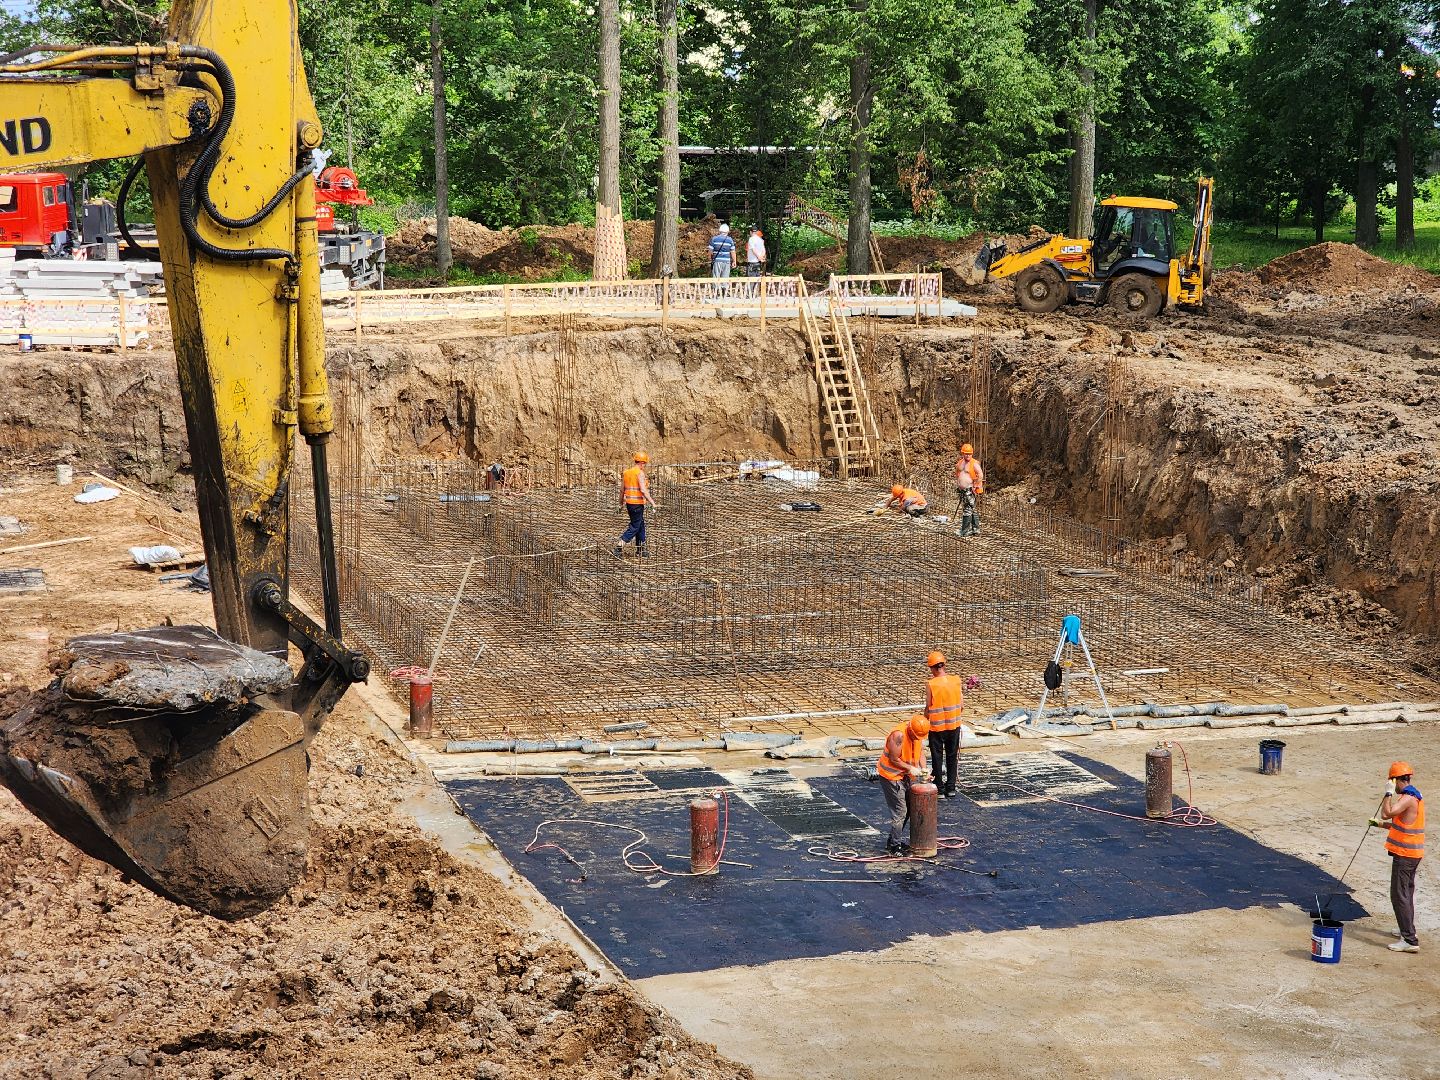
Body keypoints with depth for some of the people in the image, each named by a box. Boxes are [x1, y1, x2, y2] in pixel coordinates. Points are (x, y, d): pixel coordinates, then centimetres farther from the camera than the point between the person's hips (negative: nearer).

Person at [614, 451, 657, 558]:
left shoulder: (626, 472, 11)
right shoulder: (640, 473, -12)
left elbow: (622, 490, 15)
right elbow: (643, 490, -20)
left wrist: (621, 503, 26)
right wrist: (652, 502, -14)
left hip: (629, 503, 8)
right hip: (637, 503, -8)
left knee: (641, 525, 17)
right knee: (635, 526, -2)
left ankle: (641, 549, 21)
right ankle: (620, 546, -11)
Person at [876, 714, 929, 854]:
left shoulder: (917, 734, -3)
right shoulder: (898, 735, -28)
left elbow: (921, 750, 7)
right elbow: (894, 759, -24)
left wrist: (923, 769, -7)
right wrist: (911, 768, -19)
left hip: (904, 775, 9)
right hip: (891, 776, -9)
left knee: (905, 809, 14)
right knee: (899, 811, -6)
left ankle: (894, 841, 26)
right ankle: (894, 847, 2)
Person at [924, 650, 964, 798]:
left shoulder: (931, 684, -16)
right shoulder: (956, 680, -6)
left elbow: (928, 708, -10)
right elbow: (962, 705, -2)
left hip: (936, 727, -3)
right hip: (954, 725, 3)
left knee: (937, 758, 9)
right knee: (952, 757, 15)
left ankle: (939, 789, 14)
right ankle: (950, 788, 20)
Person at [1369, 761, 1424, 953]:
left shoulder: (1408, 798, -20)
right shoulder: (1416, 797, 13)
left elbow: (1387, 813, -29)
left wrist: (1389, 793, -18)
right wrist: (1381, 824, 22)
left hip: (1404, 854, -10)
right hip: (1414, 853, 10)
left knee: (1399, 895, -10)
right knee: (1407, 892, 25)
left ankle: (1410, 940, -14)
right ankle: (1406, 929, 41)